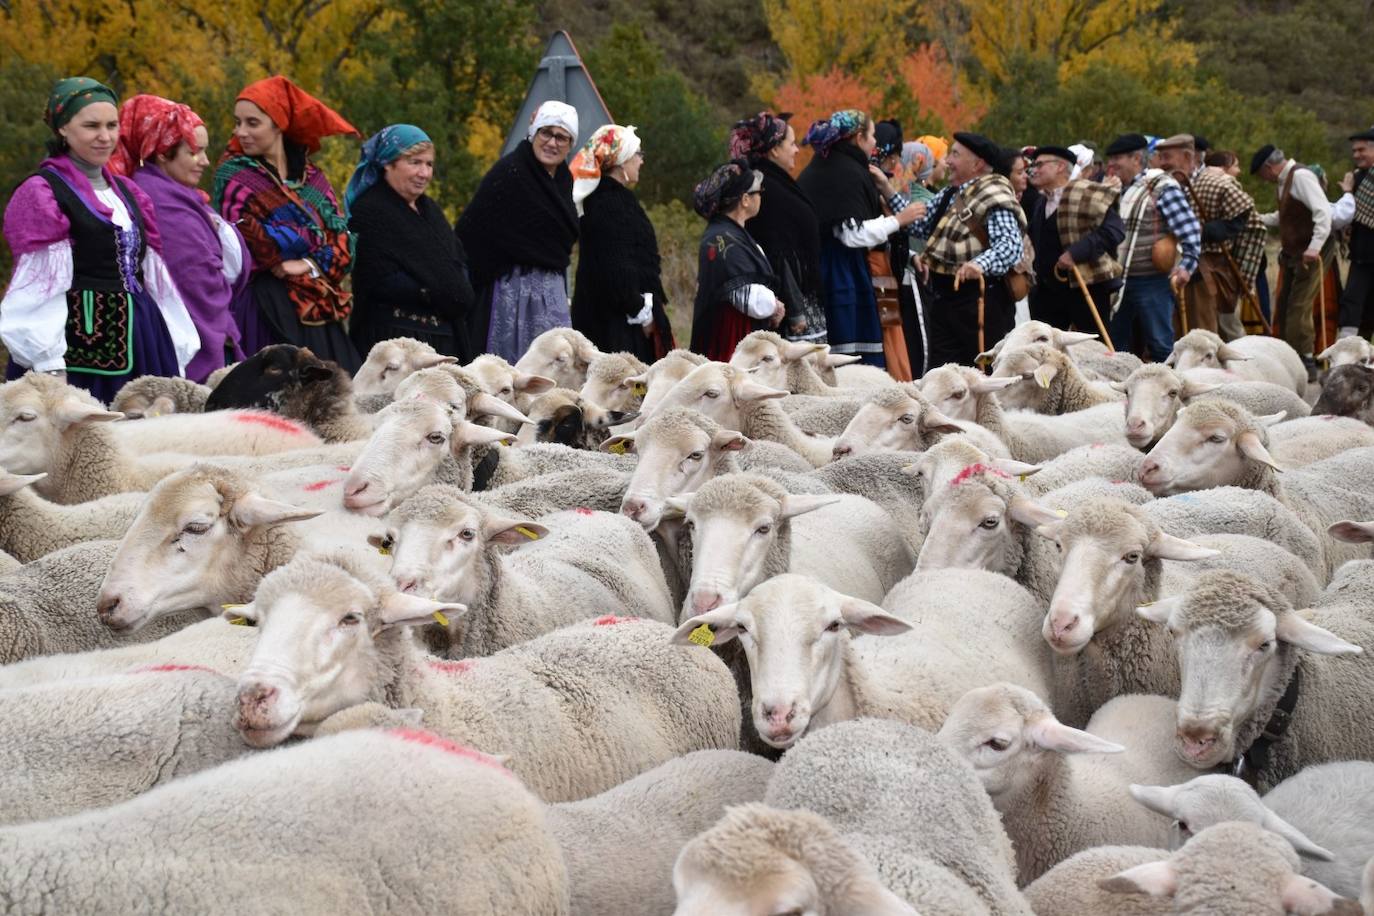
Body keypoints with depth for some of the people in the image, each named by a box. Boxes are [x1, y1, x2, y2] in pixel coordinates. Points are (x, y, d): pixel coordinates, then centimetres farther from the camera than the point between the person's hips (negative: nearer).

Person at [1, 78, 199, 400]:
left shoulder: (126, 192, 18)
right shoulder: (40, 195, -3)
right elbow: (38, 285, -10)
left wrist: (175, 355, 14)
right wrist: (51, 369, -17)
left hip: (139, 346, 6)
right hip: (79, 345, -6)